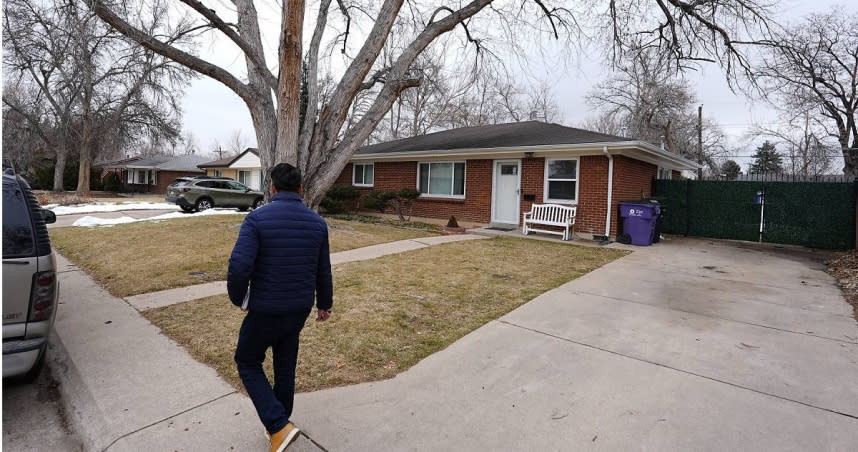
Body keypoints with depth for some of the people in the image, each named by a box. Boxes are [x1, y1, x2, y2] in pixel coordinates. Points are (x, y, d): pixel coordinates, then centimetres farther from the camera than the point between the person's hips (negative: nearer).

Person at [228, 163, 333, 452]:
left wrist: (237, 298, -2)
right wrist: (325, 304, 19)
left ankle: (279, 426, 8)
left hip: (265, 310, -4)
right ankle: (279, 423, 38)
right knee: (285, 366, 22)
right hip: (300, 309, 4)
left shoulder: (257, 218, -16)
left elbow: (239, 267, -23)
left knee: (248, 363, 18)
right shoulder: (317, 223, -2)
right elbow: (323, 272, 4)